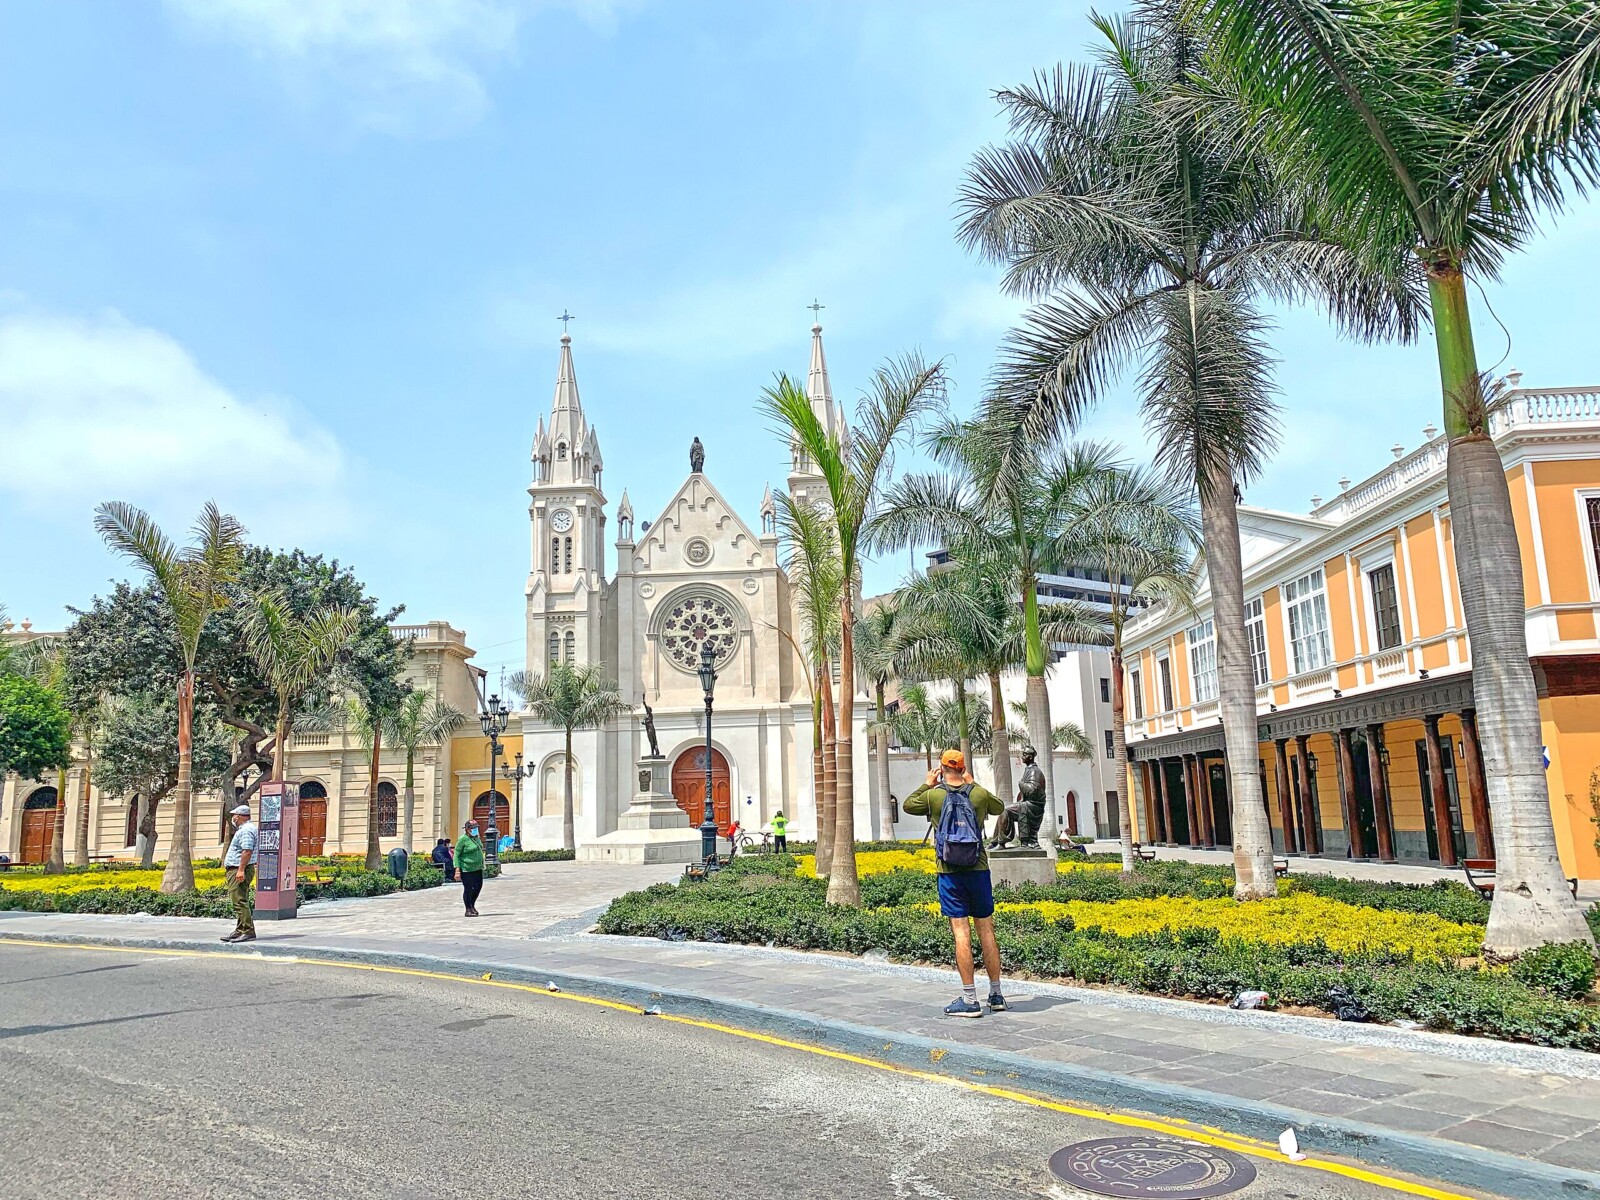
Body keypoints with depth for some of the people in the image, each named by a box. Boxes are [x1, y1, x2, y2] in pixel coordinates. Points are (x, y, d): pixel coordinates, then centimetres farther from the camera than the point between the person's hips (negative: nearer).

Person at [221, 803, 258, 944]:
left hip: (239, 870, -12)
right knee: (239, 901, 14)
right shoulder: (246, 828, 21)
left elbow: (247, 850, -25)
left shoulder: (245, 830, -15)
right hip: (237, 870, 12)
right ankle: (240, 931, 19)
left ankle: (248, 931, -14)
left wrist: (241, 869, -28)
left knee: (239, 901, -13)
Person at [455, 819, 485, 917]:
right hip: (467, 869, -7)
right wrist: (457, 868, -20)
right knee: (468, 889, -2)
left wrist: (482, 864, 20)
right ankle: (468, 910, 10)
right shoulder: (463, 839, -15)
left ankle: (472, 905, 29)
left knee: (478, 887, 10)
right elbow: (456, 855, -13)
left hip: (478, 868, 7)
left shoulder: (476, 837, 8)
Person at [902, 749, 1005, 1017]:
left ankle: (970, 1000, -2)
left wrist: (927, 784, 23)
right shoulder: (980, 794, 1)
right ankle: (996, 994, 19)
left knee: (961, 932, -3)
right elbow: (999, 808, 23)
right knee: (986, 930, 10)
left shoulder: (933, 796, -5)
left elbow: (908, 805, 14)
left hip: (950, 872, -2)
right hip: (978, 869, 3)